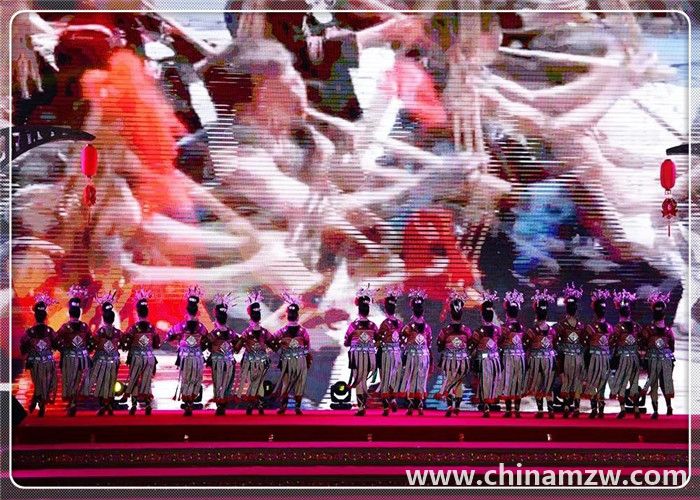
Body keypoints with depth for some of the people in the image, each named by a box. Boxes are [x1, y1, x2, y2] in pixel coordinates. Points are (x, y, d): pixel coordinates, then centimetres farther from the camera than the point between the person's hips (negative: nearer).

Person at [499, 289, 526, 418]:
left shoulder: (505, 327, -9)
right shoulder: (521, 326, 3)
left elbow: (500, 343, -7)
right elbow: (523, 341, 7)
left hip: (508, 356, -3)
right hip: (520, 356, 3)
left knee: (508, 381, 1)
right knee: (518, 381, 8)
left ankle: (508, 410, 0)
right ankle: (517, 410, 9)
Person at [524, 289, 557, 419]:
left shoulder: (531, 330, -10)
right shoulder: (552, 330, -2)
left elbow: (526, 345, -6)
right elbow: (555, 345, 6)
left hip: (535, 358, -2)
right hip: (549, 358, 2)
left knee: (537, 385, 7)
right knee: (548, 385, 7)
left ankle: (540, 410, 6)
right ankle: (550, 409, -1)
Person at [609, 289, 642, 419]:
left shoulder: (619, 327, -10)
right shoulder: (636, 325, 1)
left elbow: (612, 343, -8)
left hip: (622, 356, -4)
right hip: (635, 357, 4)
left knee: (620, 383, 3)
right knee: (634, 383, 12)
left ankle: (622, 408, -6)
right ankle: (636, 409, 12)